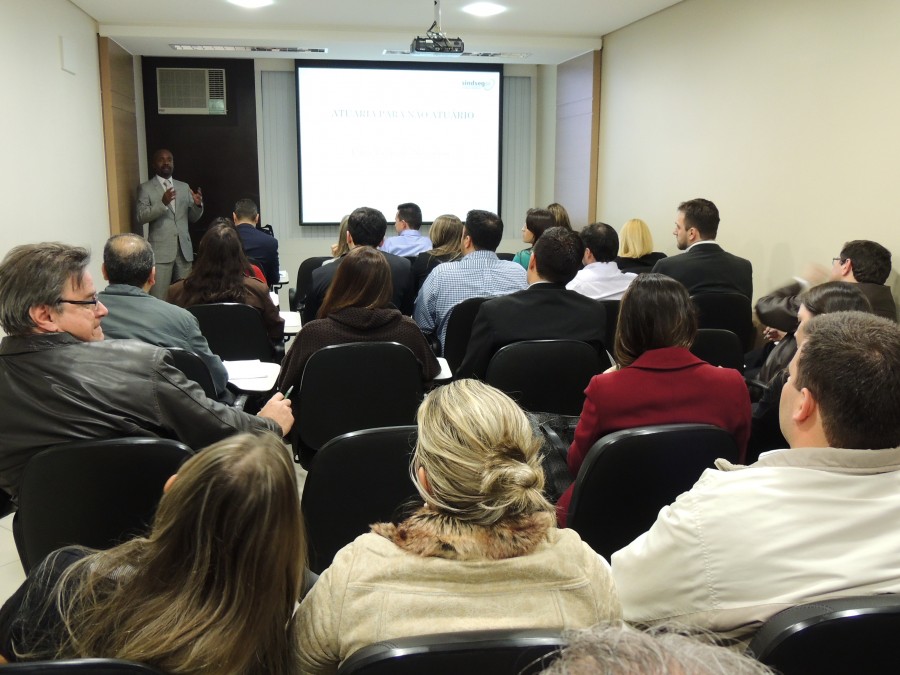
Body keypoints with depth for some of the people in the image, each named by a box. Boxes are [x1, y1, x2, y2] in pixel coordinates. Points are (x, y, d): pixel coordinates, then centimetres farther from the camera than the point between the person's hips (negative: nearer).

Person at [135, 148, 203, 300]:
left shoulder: (184, 187, 16)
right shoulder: (145, 188, 3)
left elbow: (193, 218, 15)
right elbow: (140, 217, -7)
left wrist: (198, 204, -6)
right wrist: (163, 203, -21)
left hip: (184, 249, 4)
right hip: (160, 250, -4)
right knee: (159, 299, -8)